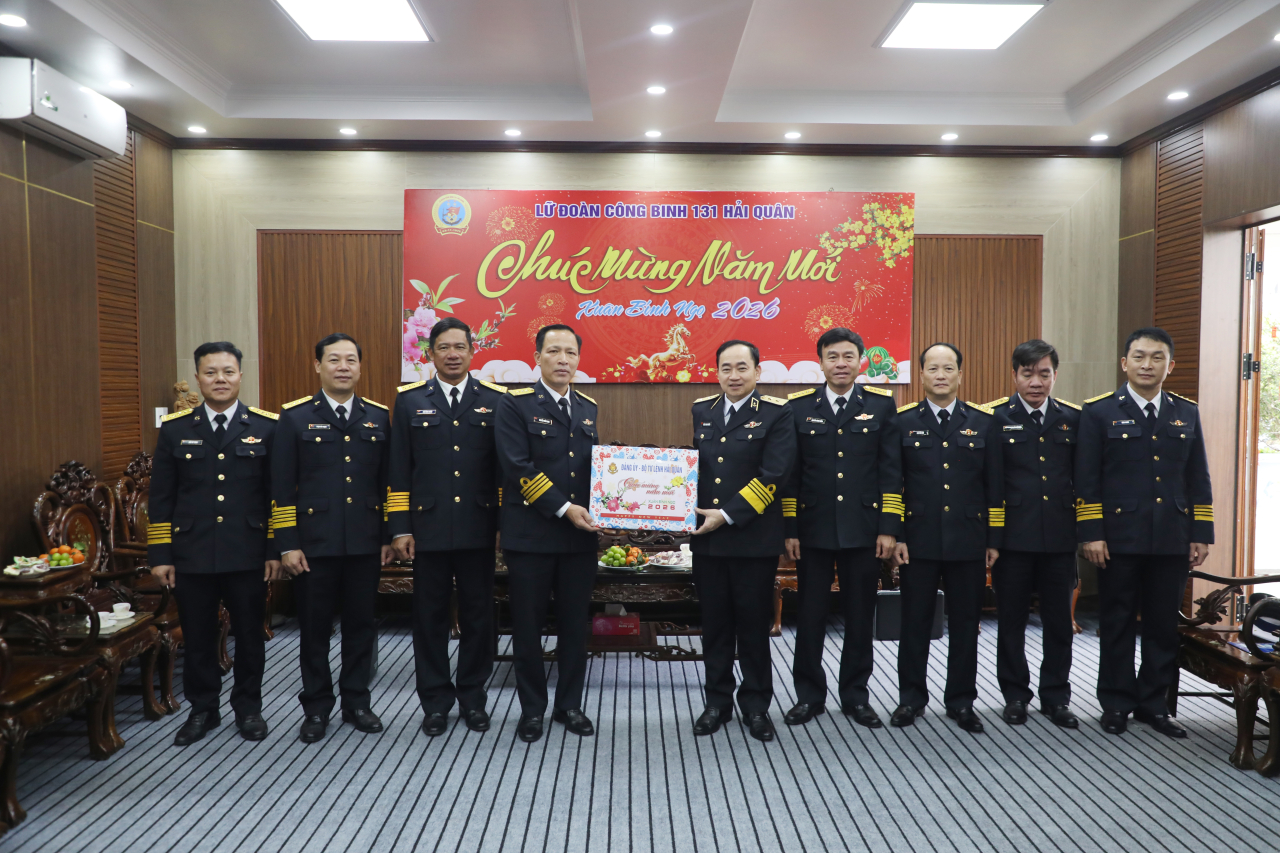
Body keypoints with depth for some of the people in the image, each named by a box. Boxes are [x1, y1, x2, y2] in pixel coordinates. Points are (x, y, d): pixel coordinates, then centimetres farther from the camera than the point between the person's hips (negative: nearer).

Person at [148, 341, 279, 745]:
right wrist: (160, 555, 2)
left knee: (250, 636, 10)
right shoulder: (174, 429, 5)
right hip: (192, 556, 1)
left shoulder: (267, 427, 0)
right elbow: (161, 498, 6)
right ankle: (202, 709, 29)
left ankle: (248, 707, 27)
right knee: (198, 639, 11)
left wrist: (276, 550, -3)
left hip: (249, 556, -1)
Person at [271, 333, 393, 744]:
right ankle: (316, 707, 24)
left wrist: (389, 536, 4)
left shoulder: (379, 416, 6)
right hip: (314, 543, -2)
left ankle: (356, 702, 25)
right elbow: (282, 486, -1)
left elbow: (387, 481, 8)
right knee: (314, 628, 8)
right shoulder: (295, 417, 0)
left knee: (361, 625, 10)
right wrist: (287, 544, -6)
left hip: (365, 543, 2)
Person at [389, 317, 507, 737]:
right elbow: (398, 470, 4)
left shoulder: (494, 400, 4)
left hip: (478, 529, 0)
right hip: (428, 528, 0)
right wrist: (400, 528, -1)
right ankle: (436, 701, 23)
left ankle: (473, 698, 24)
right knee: (431, 617, 8)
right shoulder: (410, 400, 5)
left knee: (478, 616, 8)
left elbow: (504, 465, 5)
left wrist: (507, 523, 1)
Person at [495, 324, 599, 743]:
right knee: (528, 625, 7)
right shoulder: (515, 404, -5)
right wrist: (563, 508, -17)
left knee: (575, 624, 11)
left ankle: (569, 705, 26)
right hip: (530, 534, -4)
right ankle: (532, 708, 23)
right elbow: (517, 467, -13)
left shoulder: (588, 408, 12)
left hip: (580, 536, 4)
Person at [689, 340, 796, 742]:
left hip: (754, 538, -4)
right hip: (707, 538, 4)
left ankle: (756, 704, 23)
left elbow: (774, 475, -13)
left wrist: (728, 515, -17)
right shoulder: (701, 410, 10)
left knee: (753, 624, 7)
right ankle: (718, 701, 26)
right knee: (715, 623, 12)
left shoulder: (776, 414, -5)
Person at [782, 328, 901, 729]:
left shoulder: (881, 404, 4)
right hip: (813, 528, 0)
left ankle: (856, 696, 24)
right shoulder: (799, 406, 3)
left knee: (860, 617, 9)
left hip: (864, 529, 0)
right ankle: (809, 695, 21)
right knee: (810, 616, 7)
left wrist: (889, 528, -4)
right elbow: (790, 473, 3)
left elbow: (891, 470, 2)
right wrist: (789, 529, -2)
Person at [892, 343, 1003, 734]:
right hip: (918, 540, -1)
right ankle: (911, 698, 22)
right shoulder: (903, 422, 2)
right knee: (915, 622, 7)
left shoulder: (984, 422, 5)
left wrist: (994, 540, 3)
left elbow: (994, 486, 6)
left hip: (968, 541, 1)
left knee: (965, 625, 9)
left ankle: (961, 701, 23)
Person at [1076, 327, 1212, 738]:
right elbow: (1086, 479, -5)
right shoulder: (1099, 411, -1)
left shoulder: (1186, 413, 10)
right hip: (1119, 539, -3)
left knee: (1164, 626, 9)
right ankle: (1116, 704, 18)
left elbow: (1198, 479, 11)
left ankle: (1153, 703, 23)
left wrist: (1202, 534, 6)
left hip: (1172, 541, 3)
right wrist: (1091, 534, -10)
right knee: (1117, 625, 6)